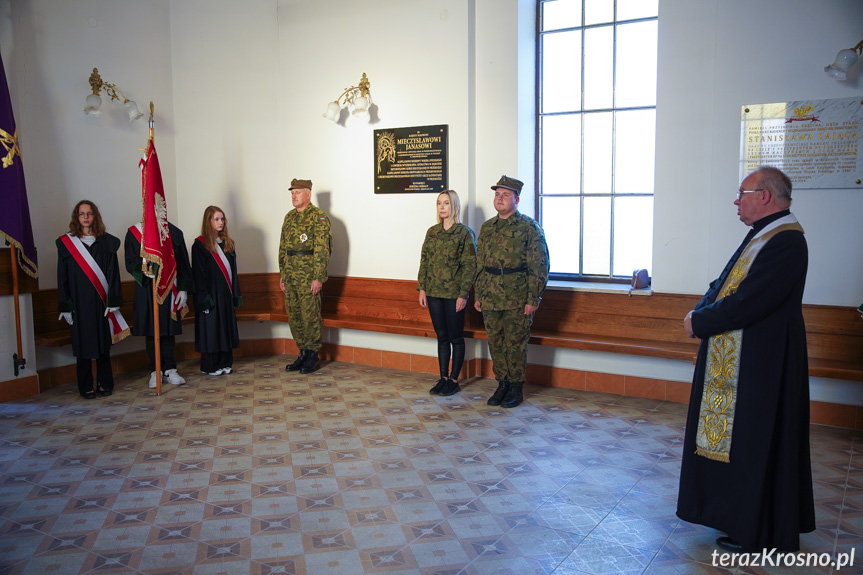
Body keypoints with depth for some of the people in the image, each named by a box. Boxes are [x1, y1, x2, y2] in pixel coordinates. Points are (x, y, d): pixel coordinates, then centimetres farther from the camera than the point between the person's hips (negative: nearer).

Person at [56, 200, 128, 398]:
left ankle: (104, 383, 17)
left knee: (103, 342, 7)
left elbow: (113, 273, 1)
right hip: (79, 302, 0)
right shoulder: (66, 243, 3)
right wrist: (65, 306, -3)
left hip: (101, 301, 1)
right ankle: (86, 387, 12)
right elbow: (62, 276, 2)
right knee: (83, 343, 4)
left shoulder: (106, 242, 4)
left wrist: (113, 300, -6)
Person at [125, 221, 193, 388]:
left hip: (170, 288, 1)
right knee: (151, 330, 6)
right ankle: (154, 371, 16)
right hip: (146, 290, 0)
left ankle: (169, 369, 15)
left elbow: (182, 263, 3)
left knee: (169, 329, 5)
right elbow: (130, 262, -2)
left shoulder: (173, 232, 4)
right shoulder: (134, 232, 2)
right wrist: (143, 268, -24)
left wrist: (183, 288, -3)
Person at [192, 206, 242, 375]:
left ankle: (225, 363, 17)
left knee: (226, 327, 9)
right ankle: (210, 366, 8)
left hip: (226, 294, 6)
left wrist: (235, 295, 9)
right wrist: (204, 298, -15)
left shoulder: (228, 243, 12)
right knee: (211, 329, -1)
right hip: (211, 294, -6)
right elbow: (198, 274, -10)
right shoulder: (200, 244, -7)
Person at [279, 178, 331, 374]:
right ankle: (303, 354, 21)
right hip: (290, 275, 8)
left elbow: (322, 249, -14)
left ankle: (313, 357, 7)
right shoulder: (289, 217, 15)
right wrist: (282, 274, 15)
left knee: (310, 316, -3)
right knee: (294, 316, 11)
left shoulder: (318, 217, -9)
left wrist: (318, 277, -19)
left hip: (309, 276, -8)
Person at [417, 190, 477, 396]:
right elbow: (424, 261, 11)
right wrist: (421, 288, 5)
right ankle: (443, 378, 21)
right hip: (434, 293, 5)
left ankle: (454, 381, 13)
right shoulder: (432, 232, 9)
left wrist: (463, 294, -14)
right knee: (442, 337, 12)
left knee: (456, 338, 4)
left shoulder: (465, 233, -7)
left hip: (454, 294, -5)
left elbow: (470, 265, -9)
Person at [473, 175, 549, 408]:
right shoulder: (487, 228, 12)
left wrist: (533, 299, -13)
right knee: (496, 344, 10)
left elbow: (539, 267, -8)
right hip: (490, 300, 5)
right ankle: (502, 385, 24)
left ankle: (516, 389, 15)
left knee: (516, 344, 3)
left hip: (517, 301, -5)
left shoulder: (529, 228, -5)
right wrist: (478, 295, 13)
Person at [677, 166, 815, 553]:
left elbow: (747, 304, -27)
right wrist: (701, 312, -4)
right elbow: (725, 285, 14)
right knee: (732, 435, 18)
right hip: (737, 360, 10)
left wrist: (699, 322, -14)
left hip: (759, 365, -10)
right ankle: (738, 511, 33)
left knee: (754, 443, 2)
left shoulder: (786, 242, -21)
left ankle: (756, 533, 18)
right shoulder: (763, 234, 11)